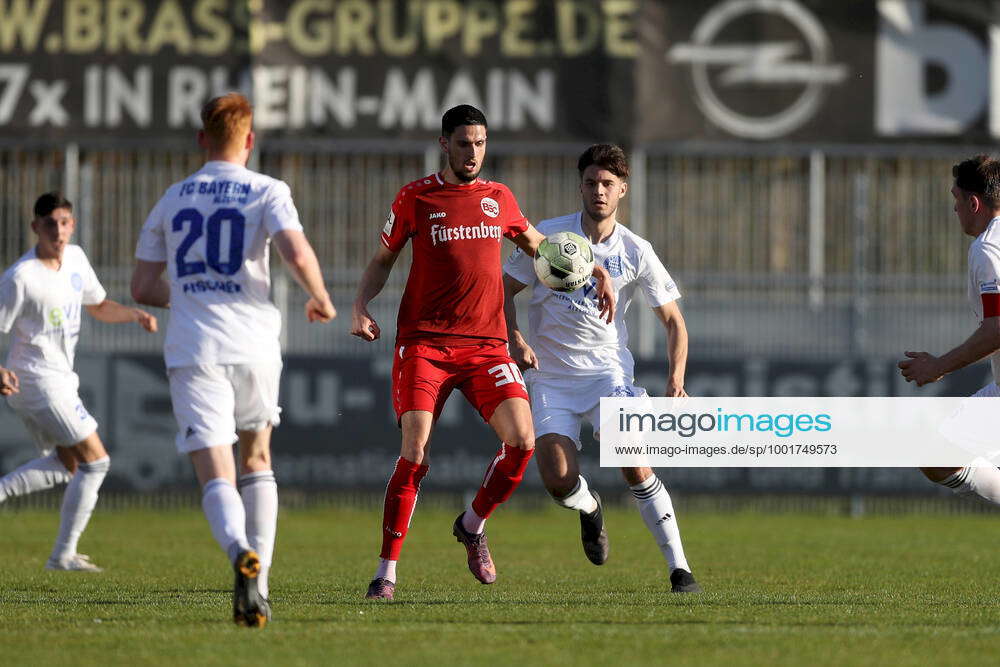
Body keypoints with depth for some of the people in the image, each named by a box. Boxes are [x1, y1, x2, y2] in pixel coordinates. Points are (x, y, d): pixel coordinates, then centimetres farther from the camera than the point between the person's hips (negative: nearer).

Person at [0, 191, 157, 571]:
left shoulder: (75, 258, 5)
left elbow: (99, 307, 20)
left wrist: (135, 315, 1)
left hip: (58, 380, 9)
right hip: (37, 380, -9)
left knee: (66, 463, 19)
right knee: (95, 461, -7)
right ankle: (64, 555, -3)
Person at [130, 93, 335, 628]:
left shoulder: (172, 199, 12)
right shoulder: (266, 192, 2)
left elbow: (143, 288, 14)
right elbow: (298, 255, -15)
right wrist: (321, 300, 5)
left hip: (192, 351, 0)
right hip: (252, 346, 0)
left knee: (216, 477, -7)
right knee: (257, 462, 20)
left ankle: (241, 553, -39)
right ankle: (257, 589, 10)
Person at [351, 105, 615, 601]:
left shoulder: (499, 198, 12)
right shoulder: (415, 198, 3)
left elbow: (536, 244, 30)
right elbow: (383, 260, 11)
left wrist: (594, 270, 21)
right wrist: (360, 307, -5)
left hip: (486, 345, 3)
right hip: (424, 343, -3)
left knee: (521, 441, -14)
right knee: (414, 453, -15)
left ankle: (473, 525, 13)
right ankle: (387, 571, -5)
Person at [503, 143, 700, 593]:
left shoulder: (636, 252, -2)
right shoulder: (549, 236, -4)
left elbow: (672, 320, 5)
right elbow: (503, 289, 4)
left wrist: (676, 379, -9)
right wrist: (515, 340, -14)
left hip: (608, 371, 0)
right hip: (550, 377, 1)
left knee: (635, 467, -21)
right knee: (558, 482, -14)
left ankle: (679, 568, -14)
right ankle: (589, 507, 24)